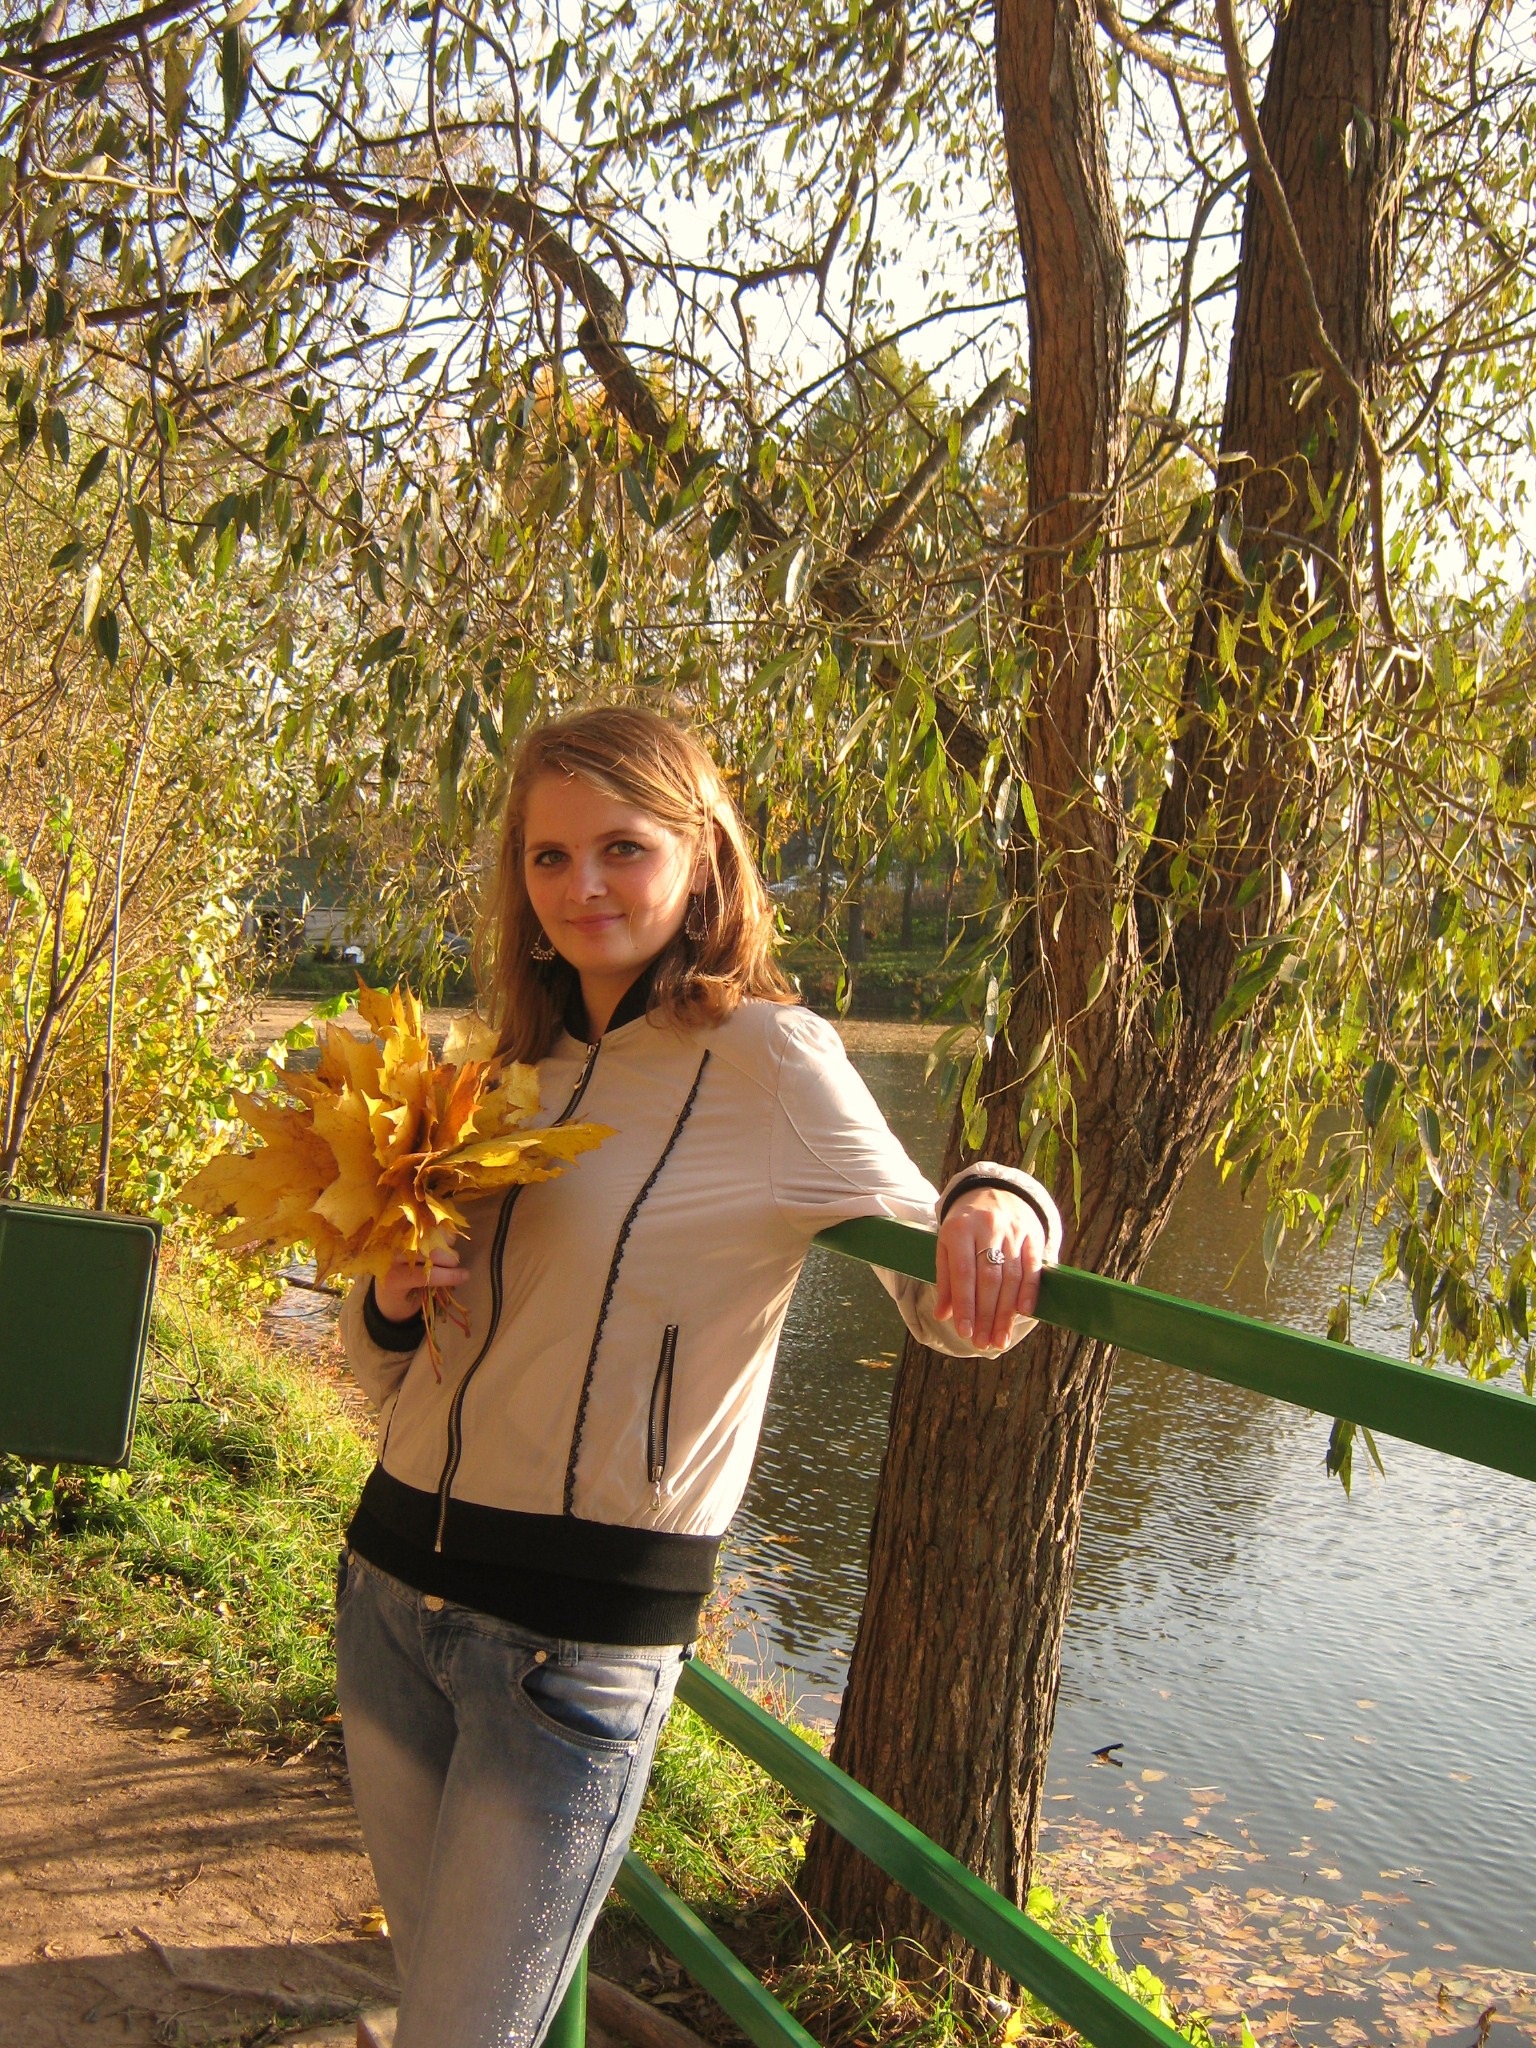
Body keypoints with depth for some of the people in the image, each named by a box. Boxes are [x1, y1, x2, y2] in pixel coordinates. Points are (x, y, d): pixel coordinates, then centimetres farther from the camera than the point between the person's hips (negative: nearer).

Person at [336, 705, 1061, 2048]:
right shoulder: (526, 1067, 8)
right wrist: (391, 1302, -6)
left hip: (580, 1637, -6)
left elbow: (946, 1299, -11)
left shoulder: (767, 1057, -11)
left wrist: (1000, 1203, -33)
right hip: (391, 1582, 7)